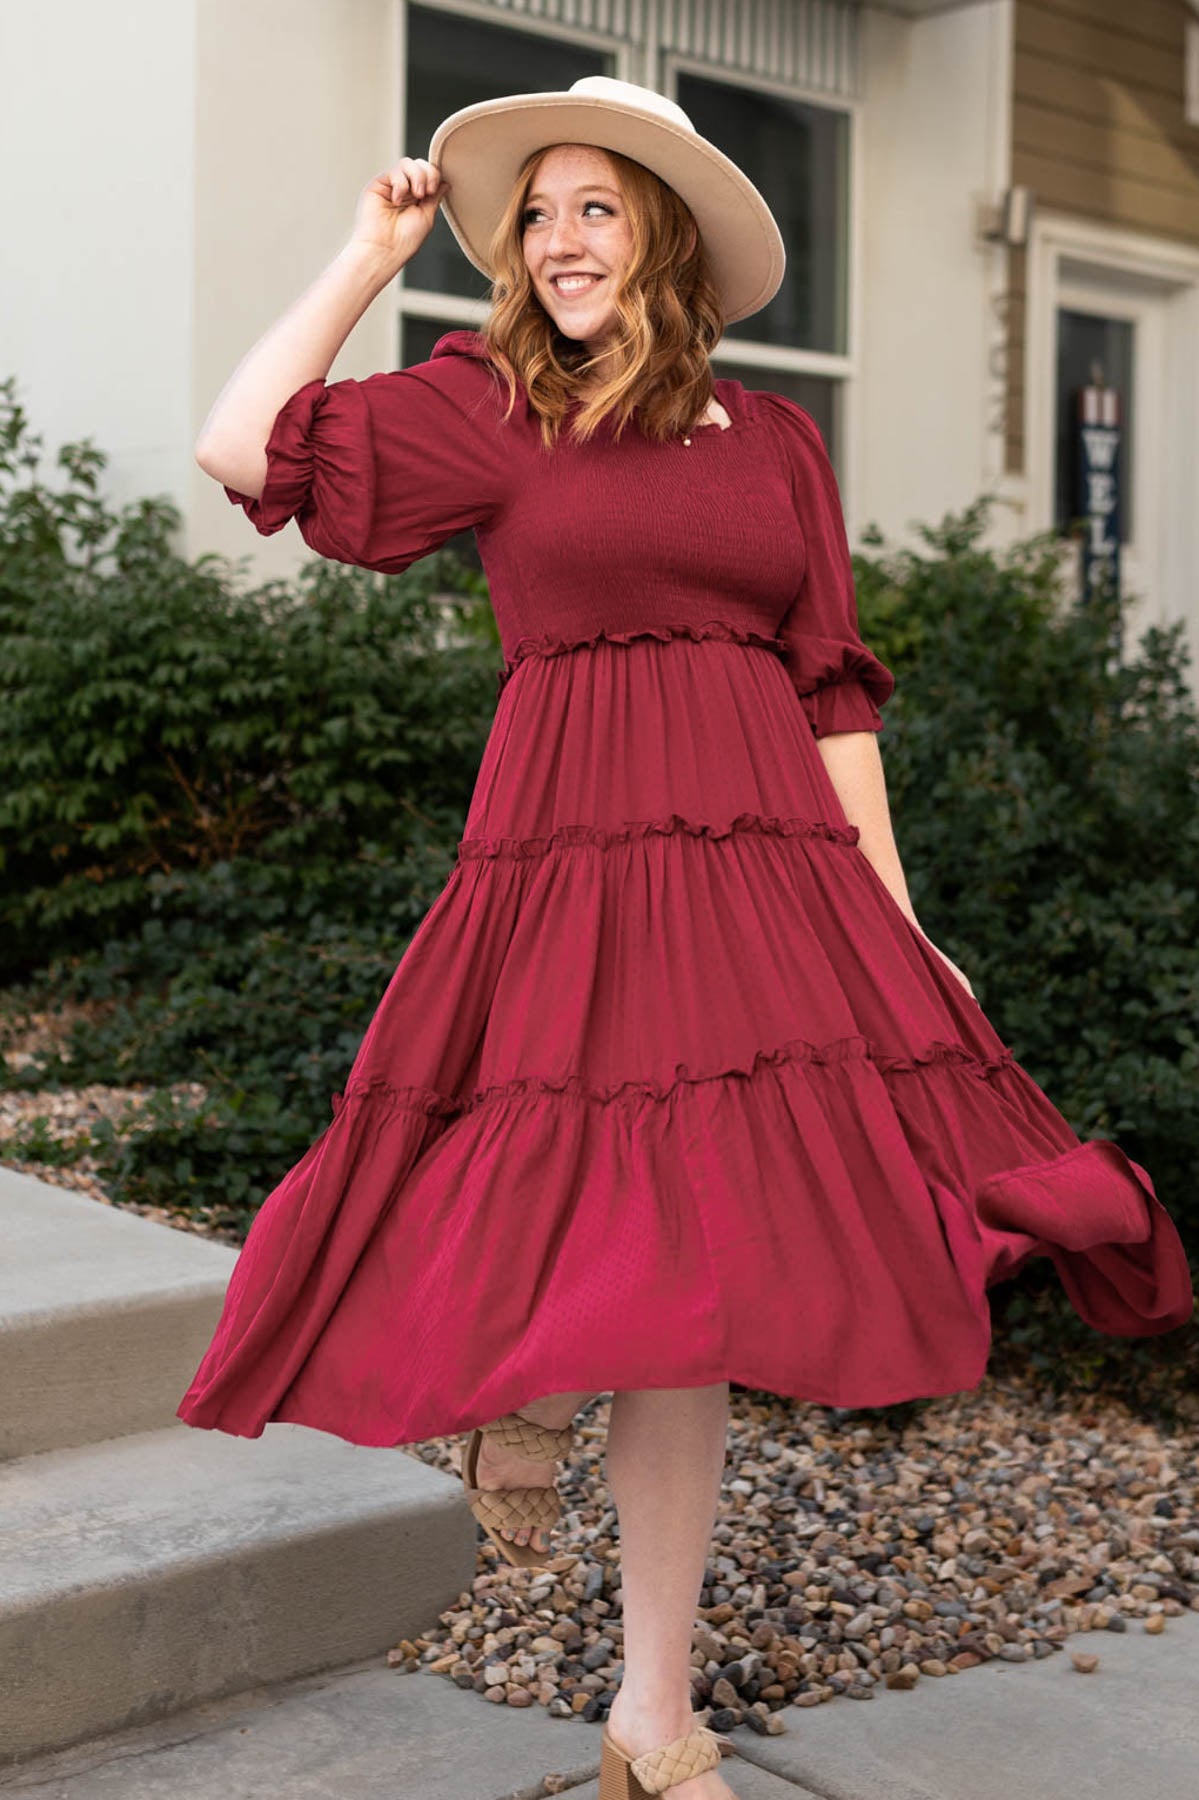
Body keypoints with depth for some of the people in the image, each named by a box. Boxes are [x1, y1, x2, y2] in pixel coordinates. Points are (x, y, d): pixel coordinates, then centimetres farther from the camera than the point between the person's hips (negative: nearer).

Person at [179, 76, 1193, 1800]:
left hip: (771, 867, 3)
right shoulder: (484, 404, 7)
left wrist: (894, 918, 7)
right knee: (649, 1277, -9)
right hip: (570, 866, -2)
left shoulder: (777, 440, 14)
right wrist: (371, 255, 5)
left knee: (696, 1292, 4)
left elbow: (832, 692, 13)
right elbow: (240, 442, -4)